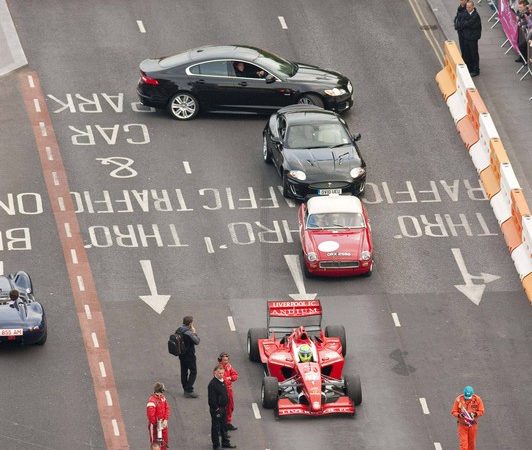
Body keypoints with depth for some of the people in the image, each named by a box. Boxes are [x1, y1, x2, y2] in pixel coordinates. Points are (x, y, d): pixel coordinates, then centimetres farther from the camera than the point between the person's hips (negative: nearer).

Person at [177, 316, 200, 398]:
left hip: (181, 354, 8)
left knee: (184, 371, 15)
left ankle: (185, 389, 23)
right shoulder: (188, 333, -24)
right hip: (189, 355, -8)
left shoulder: (178, 331, 0)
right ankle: (189, 390, -3)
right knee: (193, 371, 1)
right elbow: (197, 341, -15)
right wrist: (194, 333, -4)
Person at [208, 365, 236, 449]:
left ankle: (225, 442, 29)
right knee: (216, 427, 3)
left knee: (223, 426, 18)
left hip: (223, 408, 8)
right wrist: (216, 408, -19)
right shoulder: (212, 384, -19)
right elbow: (212, 399, -21)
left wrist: (225, 406, 14)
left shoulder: (222, 382, 8)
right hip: (216, 409, -8)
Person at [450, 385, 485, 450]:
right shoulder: (459, 399, -15)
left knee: (471, 444, 14)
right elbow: (453, 412, -8)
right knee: (463, 444, -8)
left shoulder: (477, 399, -12)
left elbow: (481, 411, -4)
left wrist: (475, 414, -25)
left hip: (472, 425, 2)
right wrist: (459, 415, -29)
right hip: (462, 425, -2)